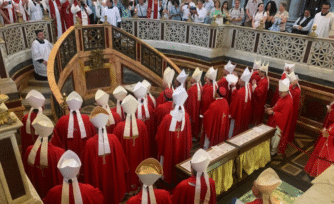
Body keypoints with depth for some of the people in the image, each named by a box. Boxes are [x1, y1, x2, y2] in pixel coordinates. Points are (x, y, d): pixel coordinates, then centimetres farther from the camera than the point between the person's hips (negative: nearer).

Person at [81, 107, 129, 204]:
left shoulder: (90, 143, -25)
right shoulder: (113, 139, -21)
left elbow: (86, 162, -9)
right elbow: (120, 158, -8)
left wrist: (84, 173, 10)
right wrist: (124, 170, 8)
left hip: (97, 178, -1)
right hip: (112, 174, 1)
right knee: (112, 185, 27)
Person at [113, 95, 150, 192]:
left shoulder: (120, 126, -27)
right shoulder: (141, 124, -20)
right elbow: (146, 142, -7)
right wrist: (145, 157, 10)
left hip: (125, 156, -2)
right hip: (138, 155, 2)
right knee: (136, 168, 25)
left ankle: (126, 188, 41)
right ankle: (136, 186, 47)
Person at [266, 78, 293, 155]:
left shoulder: (288, 102, -28)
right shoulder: (283, 97, 1)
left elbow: (283, 115, -26)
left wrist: (273, 113, -30)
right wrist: (271, 109, -2)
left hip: (280, 124, -9)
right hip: (275, 121, 9)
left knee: (275, 137, 6)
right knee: (272, 135, 21)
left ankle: (273, 152, 24)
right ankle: (273, 149, 38)